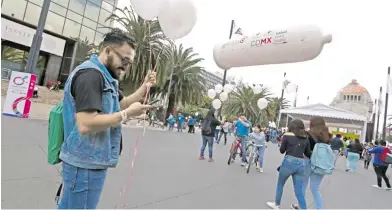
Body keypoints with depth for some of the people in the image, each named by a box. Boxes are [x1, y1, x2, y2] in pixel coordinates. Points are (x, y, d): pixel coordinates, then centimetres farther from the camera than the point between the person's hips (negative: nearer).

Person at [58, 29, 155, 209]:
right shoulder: (91, 74, -20)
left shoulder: (103, 76, 12)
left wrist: (144, 87, 7)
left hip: (92, 161, 10)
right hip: (87, 164, -10)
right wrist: (128, 114, -21)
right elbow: (86, 125, -29)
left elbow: (121, 103, 19)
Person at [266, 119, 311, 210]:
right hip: (301, 164, 3)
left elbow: (282, 150, 4)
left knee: (280, 185, 19)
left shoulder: (287, 135, -1)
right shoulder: (306, 138, 10)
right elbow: (308, 154, 14)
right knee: (299, 191, 10)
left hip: (289, 162, -3)